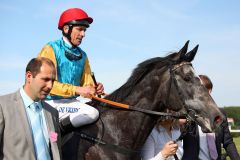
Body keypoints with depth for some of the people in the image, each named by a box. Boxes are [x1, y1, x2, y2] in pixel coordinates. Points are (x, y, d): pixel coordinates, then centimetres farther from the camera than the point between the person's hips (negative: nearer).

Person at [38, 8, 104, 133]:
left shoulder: (82, 55, 13)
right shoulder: (51, 49, -7)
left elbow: (87, 84, 14)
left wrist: (94, 89, -10)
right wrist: (77, 90, -22)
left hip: (71, 102, 8)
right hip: (52, 102, -8)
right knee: (92, 113, -25)